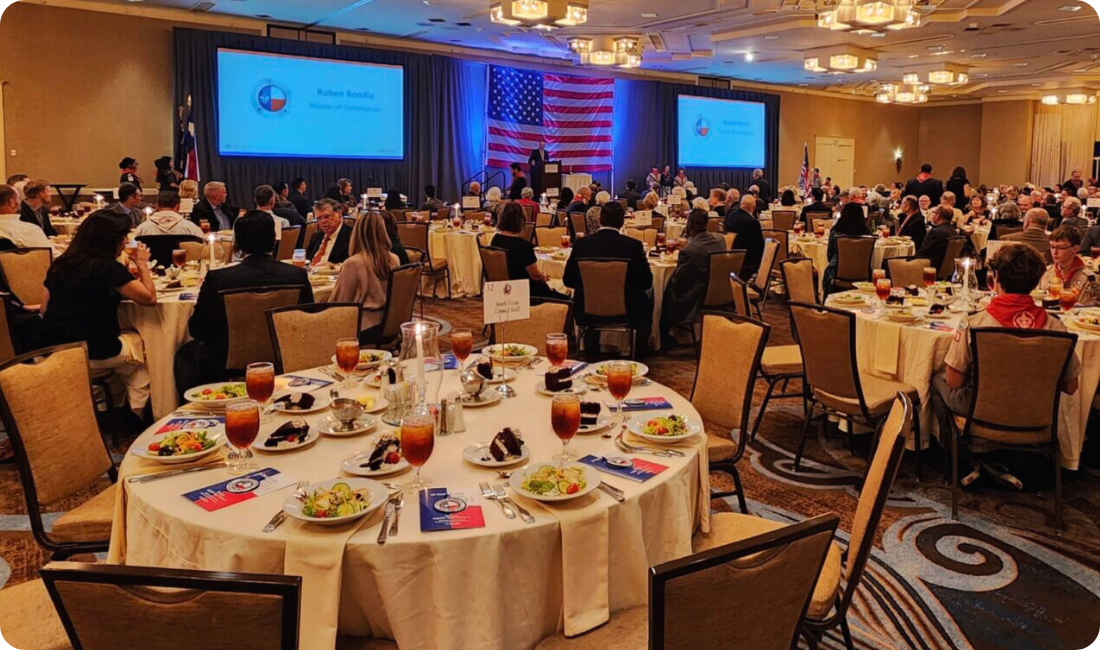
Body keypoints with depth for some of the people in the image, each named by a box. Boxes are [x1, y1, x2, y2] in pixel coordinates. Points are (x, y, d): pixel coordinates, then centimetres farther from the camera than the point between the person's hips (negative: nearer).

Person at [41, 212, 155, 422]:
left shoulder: (59, 264, 7)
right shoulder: (108, 267, -14)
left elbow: (45, 310, 14)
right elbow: (149, 298, -11)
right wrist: (142, 264, 1)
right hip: (91, 353, -7)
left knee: (126, 338, 28)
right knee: (142, 344, 20)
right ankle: (136, 417, 31)